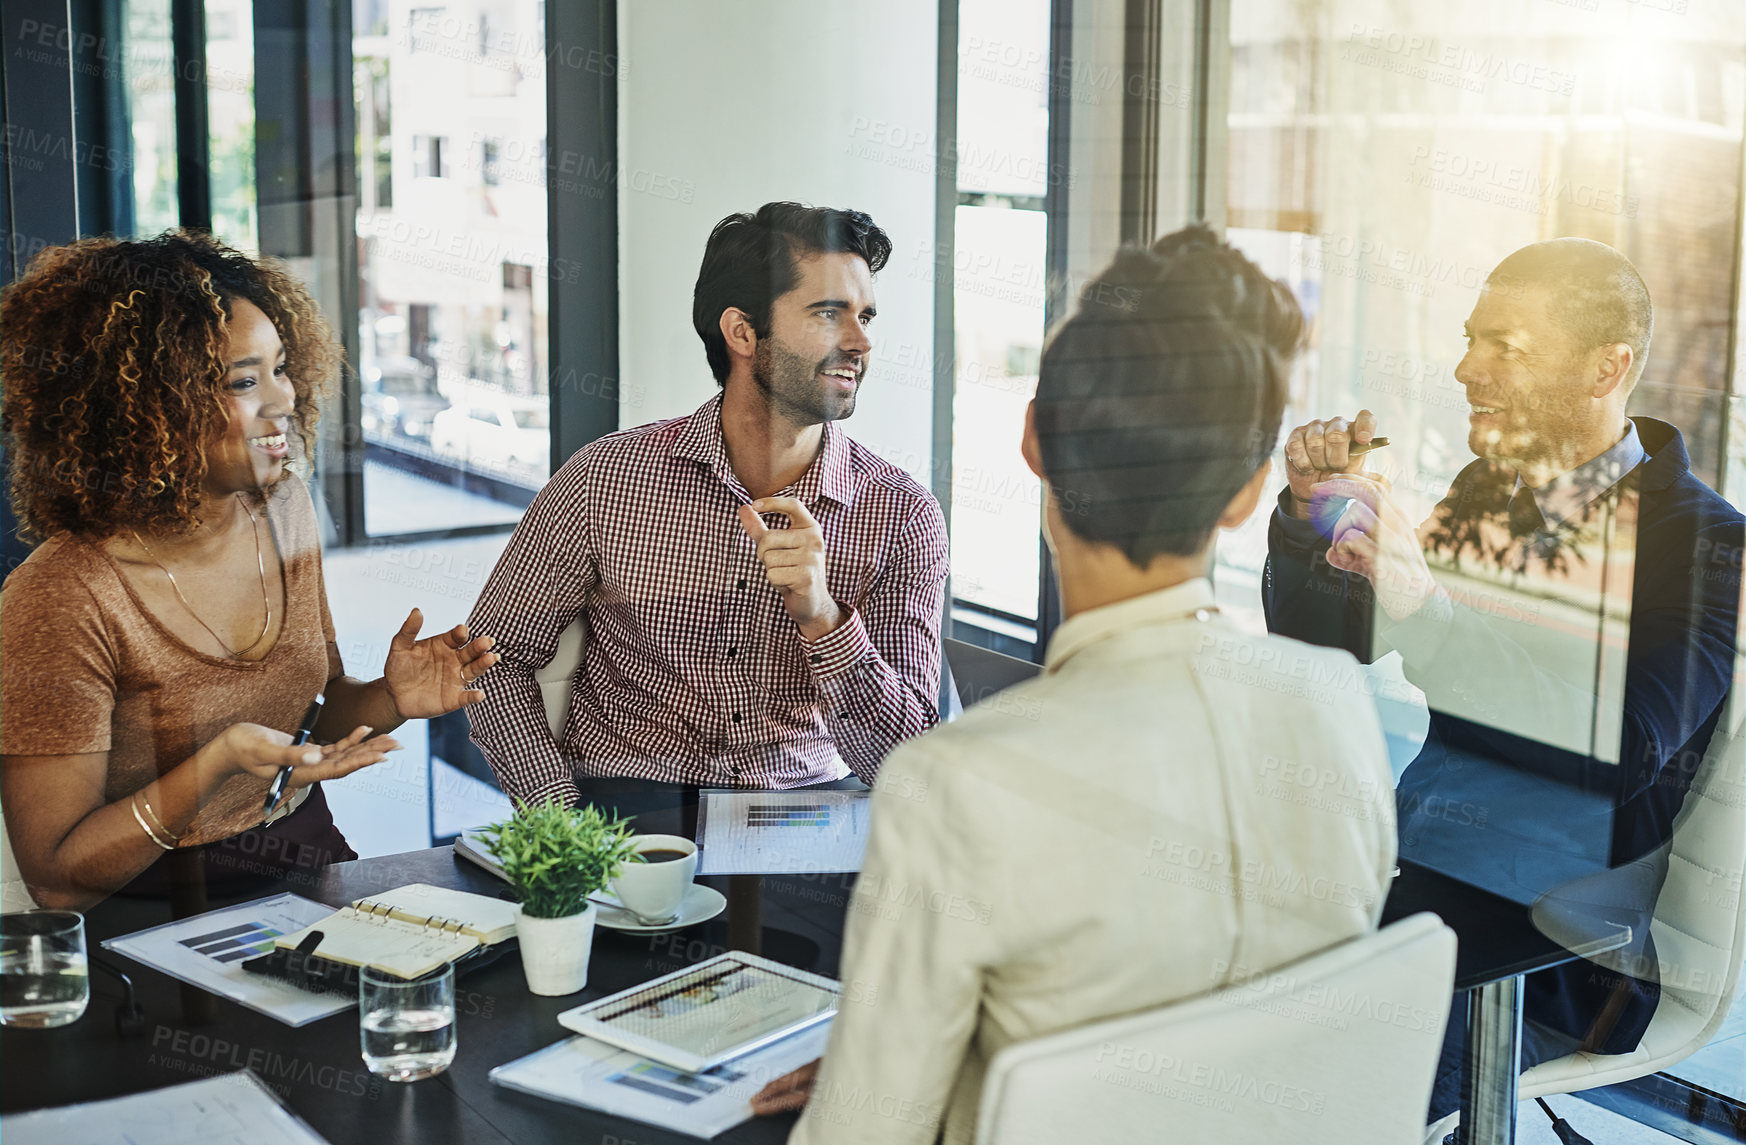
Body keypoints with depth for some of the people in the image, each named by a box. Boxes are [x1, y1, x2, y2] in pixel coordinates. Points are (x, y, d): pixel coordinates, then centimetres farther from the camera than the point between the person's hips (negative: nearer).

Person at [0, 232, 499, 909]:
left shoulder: (283, 510, 3)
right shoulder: (59, 601, -19)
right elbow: (57, 879, -15)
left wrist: (391, 700, -6)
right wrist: (218, 764, -28)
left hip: (315, 872, 6)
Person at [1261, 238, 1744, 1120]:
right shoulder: (1488, 492, 11)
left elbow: (1620, 755, -25)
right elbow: (1317, 649, 16)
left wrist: (1425, 607, -32)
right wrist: (1311, 507, -3)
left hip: (1571, 946, -6)